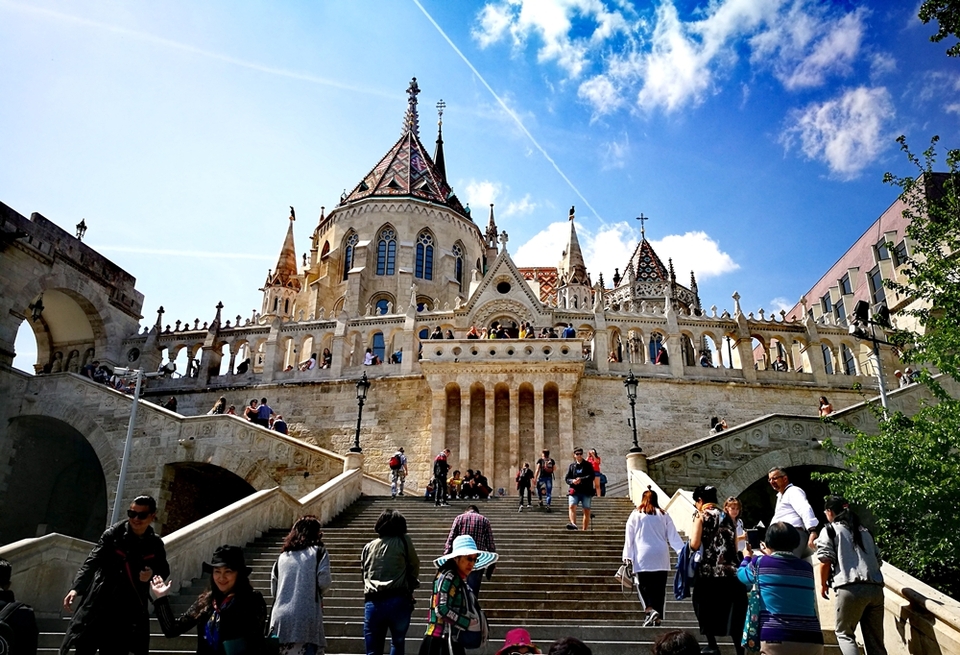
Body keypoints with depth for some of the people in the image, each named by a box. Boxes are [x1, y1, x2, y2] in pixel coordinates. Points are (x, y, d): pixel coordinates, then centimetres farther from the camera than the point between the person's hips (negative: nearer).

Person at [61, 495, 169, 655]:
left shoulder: (155, 544, 3)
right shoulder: (114, 533, -4)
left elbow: (164, 570, 16)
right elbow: (92, 561, -9)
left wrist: (152, 574, -7)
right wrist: (76, 588, -21)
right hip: (99, 604, -2)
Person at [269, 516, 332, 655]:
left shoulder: (282, 556, 16)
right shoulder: (319, 551, 4)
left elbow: (273, 589, 15)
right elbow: (324, 582, -6)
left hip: (280, 618, 4)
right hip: (306, 618, -4)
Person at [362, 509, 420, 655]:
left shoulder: (368, 547, 11)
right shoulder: (404, 541, 2)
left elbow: (365, 573, 12)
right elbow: (415, 566, 9)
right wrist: (411, 587, 24)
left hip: (372, 603, 2)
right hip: (398, 601, -2)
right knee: (397, 643, 18)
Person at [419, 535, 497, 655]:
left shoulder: (460, 580, 13)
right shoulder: (448, 577, -14)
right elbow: (442, 609, -22)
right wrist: (468, 623, -16)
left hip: (452, 641, 10)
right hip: (441, 641, -9)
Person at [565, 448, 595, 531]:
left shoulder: (588, 465, 8)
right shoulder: (571, 466, 15)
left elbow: (591, 476, -5)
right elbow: (567, 478, 12)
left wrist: (581, 479, -19)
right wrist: (572, 481, -11)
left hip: (586, 491, -1)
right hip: (574, 491, 1)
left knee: (587, 511, -1)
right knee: (571, 506, -22)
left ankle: (584, 530, 5)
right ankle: (573, 524, -38)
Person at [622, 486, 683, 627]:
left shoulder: (635, 515, 3)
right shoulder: (663, 515, 8)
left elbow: (629, 537, 1)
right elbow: (673, 536, 6)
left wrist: (627, 556, 3)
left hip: (643, 557, -2)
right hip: (661, 557, 3)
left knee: (643, 585, 3)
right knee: (659, 587, 8)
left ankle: (651, 610, -19)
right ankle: (657, 619, 9)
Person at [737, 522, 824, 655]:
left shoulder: (760, 563, 4)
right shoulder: (807, 568, 14)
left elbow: (741, 574, 26)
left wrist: (747, 557, 47)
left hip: (777, 641, -4)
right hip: (812, 641, 4)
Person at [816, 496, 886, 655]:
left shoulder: (830, 530, 6)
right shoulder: (865, 531, 23)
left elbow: (826, 561, -3)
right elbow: (877, 560, 20)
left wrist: (823, 584, 10)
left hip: (850, 589, -5)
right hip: (875, 588, 5)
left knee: (844, 633, 8)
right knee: (875, 639, 12)